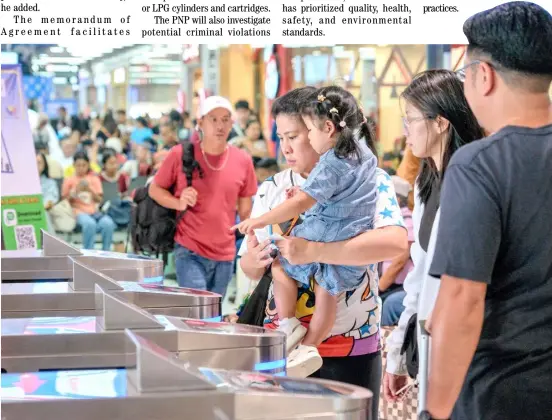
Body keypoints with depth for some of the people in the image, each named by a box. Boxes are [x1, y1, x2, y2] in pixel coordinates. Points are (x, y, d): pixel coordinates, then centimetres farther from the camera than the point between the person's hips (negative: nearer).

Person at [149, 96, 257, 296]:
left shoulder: (243, 160, 3)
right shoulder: (180, 154, -6)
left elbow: (245, 210, 11)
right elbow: (155, 189, 5)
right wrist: (178, 203, -15)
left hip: (225, 255, 4)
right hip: (189, 251, -3)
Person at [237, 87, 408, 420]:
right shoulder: (272, 189, 6)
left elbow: (396, 242, -26)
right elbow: (251, 269, 10)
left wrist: (312, 251, -30)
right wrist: (254, 262, -15)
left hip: (350, 348, -4)